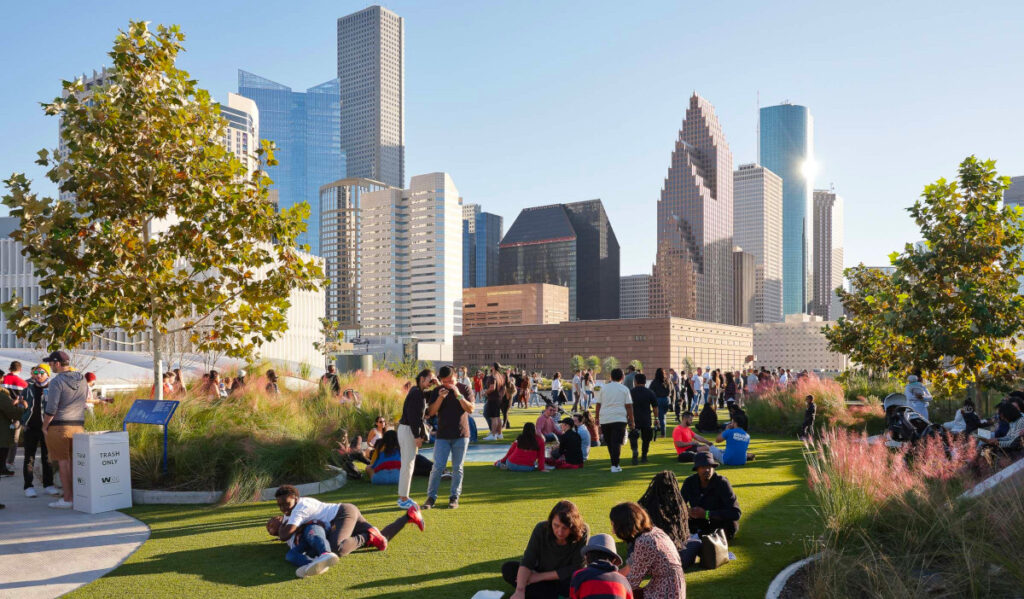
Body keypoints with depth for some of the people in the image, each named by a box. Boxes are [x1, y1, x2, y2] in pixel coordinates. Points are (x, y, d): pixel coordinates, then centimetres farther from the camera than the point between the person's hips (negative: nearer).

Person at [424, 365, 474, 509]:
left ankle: (454, 497, 15)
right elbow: (431, 412, -3)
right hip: (442, 435, 0)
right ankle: (431, 497, 6)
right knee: (438, 467, -3)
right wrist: (440, 398, -17)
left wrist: (458, 395, -21)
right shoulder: (437, 391, 3)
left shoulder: (464, 389, 1)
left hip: (461, 435, 0)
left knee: (457, 468, 5)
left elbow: (470, 409, -9)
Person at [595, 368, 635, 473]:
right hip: (619, 419, -2)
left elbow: (598, 404, 8)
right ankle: (615, 465, -13)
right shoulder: (624, 389, 3)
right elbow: (629, 406, 0)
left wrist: (596, 417, 17)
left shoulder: (604, 388, 8)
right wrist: (631, 421, 5)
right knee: (617, 442, -4)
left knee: (609, 442, 15)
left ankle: (614, 463, 22)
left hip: (605, 419, 2)